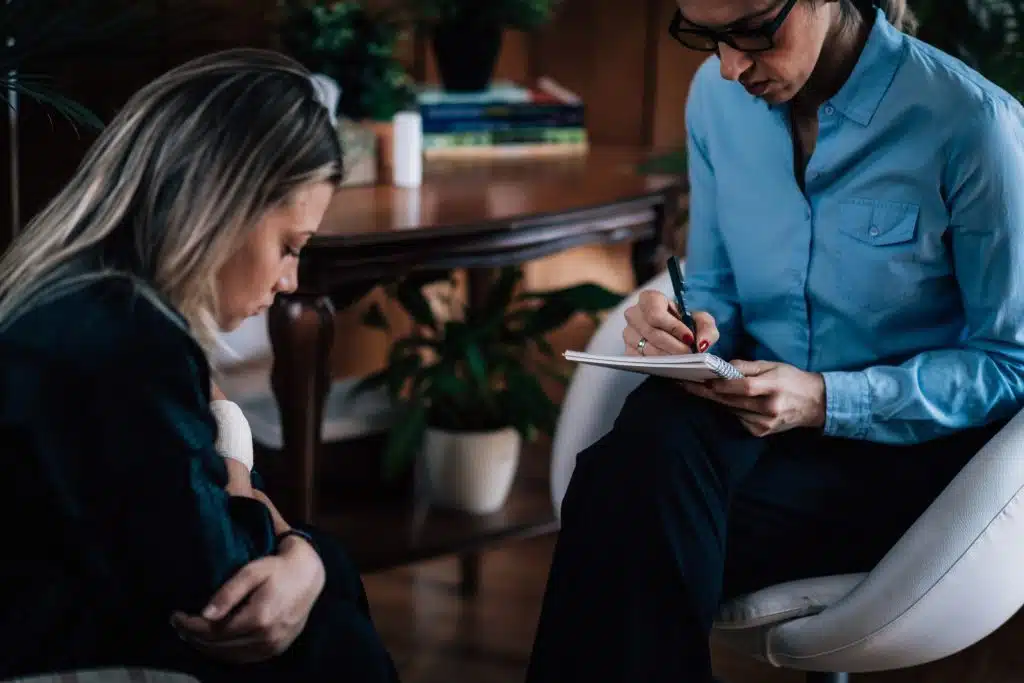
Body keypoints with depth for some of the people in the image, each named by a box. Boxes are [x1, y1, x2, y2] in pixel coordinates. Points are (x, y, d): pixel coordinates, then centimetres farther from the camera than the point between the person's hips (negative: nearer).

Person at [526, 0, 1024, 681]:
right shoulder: (718, 94, 3)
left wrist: (823, 400, -21)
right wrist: (696, 325, -10)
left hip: (901, 447, -4)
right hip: (756, 401, 5)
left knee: (644, 530, -31)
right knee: (652, 440, -33)